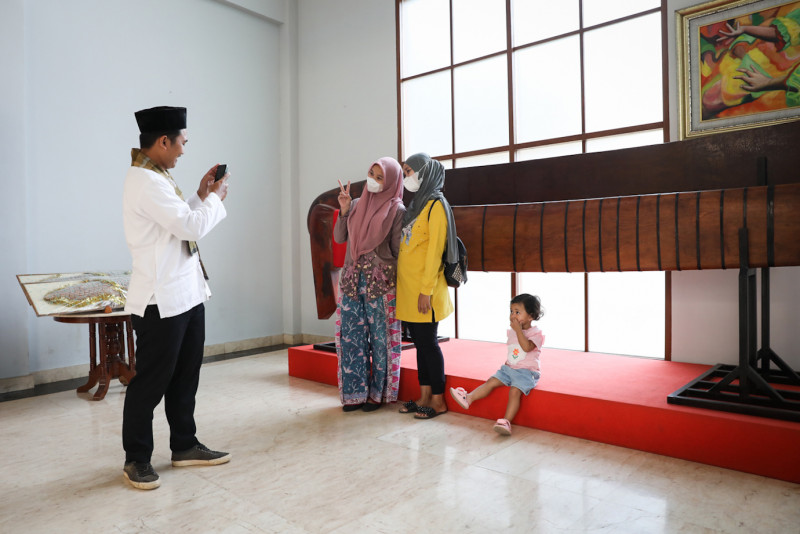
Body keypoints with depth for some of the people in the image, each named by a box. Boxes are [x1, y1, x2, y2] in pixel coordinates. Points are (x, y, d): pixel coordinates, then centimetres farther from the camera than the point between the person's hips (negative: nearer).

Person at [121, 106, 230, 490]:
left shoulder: (157, 178, 16)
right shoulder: (145, 181, -17)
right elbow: (192, 227, -21)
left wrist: (201, 195, 12)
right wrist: (215, 197, -5)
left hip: (186, 294, 10)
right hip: (161, 300, -10)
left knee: (185, 375, 16)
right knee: (151, 380, 3)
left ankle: (184, 446, 29)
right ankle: (136, 459, 20)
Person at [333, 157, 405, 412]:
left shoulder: (397, 210, -2)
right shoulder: (357, 204, 12)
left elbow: (398, 252, -4)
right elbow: (339, 238, 9)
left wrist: (394, 282, -10)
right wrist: (344, 210, -2)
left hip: (381, 283, -5)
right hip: (352, 281, 5)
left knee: (380, 338, 3)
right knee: (352, 336, 6)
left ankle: (378, 392, 17)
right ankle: (355, 392, 18)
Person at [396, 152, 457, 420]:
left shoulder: (436, 205, -8)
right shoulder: (415, 205, 17)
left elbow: (435, 250, -15)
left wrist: (426, 290, -19)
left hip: (423, 289, -8)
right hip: (407, 287, 8)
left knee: (428, 341, -2)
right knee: (419, 341, 11)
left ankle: (438, 401, 9)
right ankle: (424, 397, 20)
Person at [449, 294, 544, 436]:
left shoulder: (536, 333, -10)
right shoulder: (512, 331, 12)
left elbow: (527, 347, -29)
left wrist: (518, 330, -27)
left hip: (526, 372, -6)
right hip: (509, 368, 7)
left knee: (515, 390, -27)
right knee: (492, 381, -10)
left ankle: (506, 422, -29)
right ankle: (468, 398, -16)